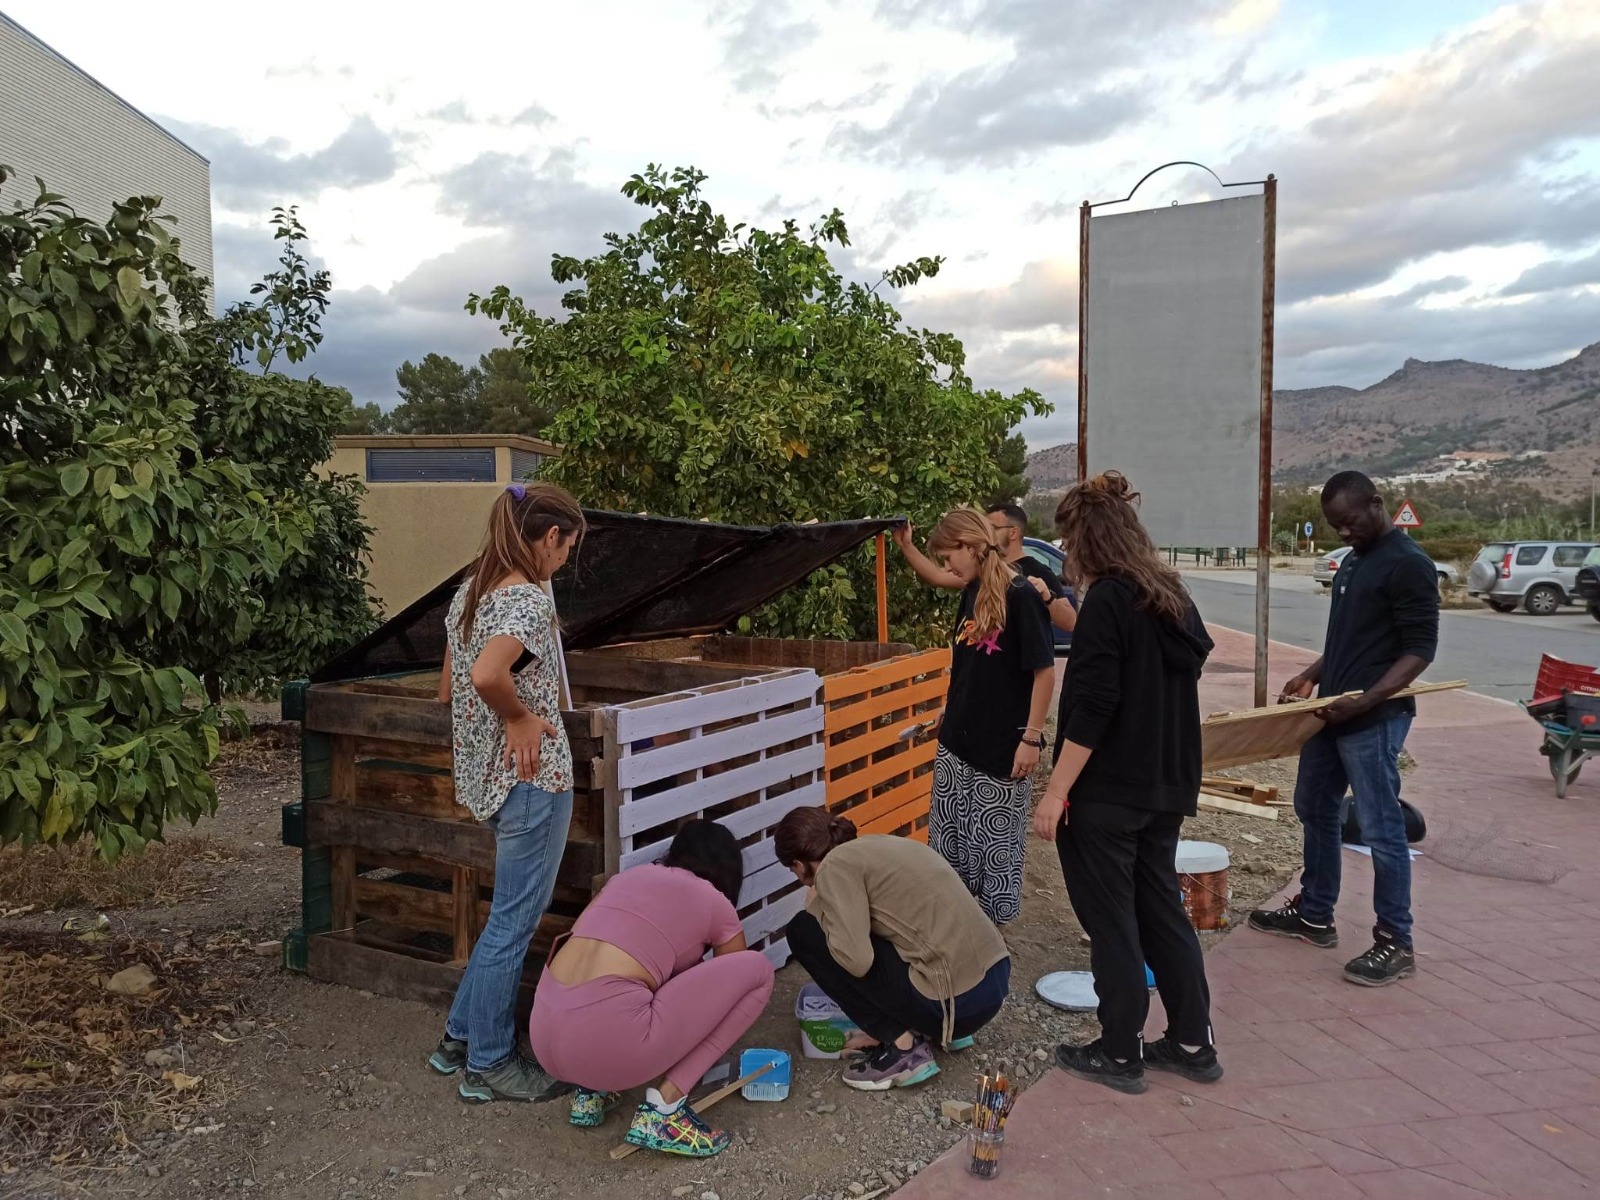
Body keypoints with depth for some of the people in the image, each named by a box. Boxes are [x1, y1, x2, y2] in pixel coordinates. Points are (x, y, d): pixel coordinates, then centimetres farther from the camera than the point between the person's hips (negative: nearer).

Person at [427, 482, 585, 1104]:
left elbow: (449, 688, 14)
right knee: (514, 922, 5)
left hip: (485, 774, 9)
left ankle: (461, 1035, 33)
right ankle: (488, 1064, 19)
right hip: (531, 776, -9)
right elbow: (488, 675, -36)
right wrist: (518, 718, -19)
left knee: (512, 913, 23)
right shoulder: (530, 600, -19)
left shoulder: (470, 591, 9)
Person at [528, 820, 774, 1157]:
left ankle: (592, 1090, 20)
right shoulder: (715, 903, 12)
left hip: (543, 1033, 7)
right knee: (757, 970, 8)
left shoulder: (632, 874, 23)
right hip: (608, 1040, -6)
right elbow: (730, 981, 27)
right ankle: (662, 1106, 3)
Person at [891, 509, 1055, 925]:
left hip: (1002, 749, -8)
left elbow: (1044, 671, -16)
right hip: (957, 743, 8)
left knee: (997, 842, 6)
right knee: (948, 840, 15)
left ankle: (993, 926, 21)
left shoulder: (1020, 596, -16)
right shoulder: (972, 593, 7)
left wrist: (1031, 737, -16)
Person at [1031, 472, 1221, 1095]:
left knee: (1111, 923, 5)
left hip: (1105, 795, -8)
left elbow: (1092, 708, -21)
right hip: (1165, 789, 8)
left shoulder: (1108, 599, -16)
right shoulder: (1171, 595, 9)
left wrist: (1055, 792, -18)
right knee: (1162, 909, 18)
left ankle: (1119, 1054, 18)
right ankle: (1193, 1043, 27)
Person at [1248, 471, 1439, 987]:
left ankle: (1396, 943, 10)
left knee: (1381, 830, -2)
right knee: (1315, 811, 17)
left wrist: (1366, 700, -24)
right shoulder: (1352, 561, 15)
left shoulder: (1408, 565, -13)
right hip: (1331, 712, 10)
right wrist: (1312, 675, 12)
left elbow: (1419, 649, -16)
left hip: (1375, 720, -9)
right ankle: (1314, 915, 31)